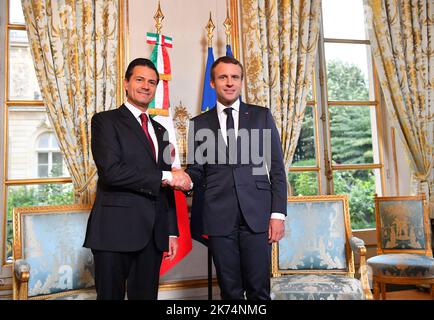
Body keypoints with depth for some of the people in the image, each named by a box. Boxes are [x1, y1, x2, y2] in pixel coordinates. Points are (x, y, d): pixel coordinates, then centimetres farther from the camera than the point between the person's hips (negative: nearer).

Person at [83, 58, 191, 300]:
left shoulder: (159, 130, 18)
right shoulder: (106, 121, -1)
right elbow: (111, 171, -17)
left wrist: (172, 231, 13)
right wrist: (165, 176, -13)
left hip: (153, 234, 6)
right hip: (116, 230, -5)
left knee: (146, 295, 12)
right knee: (111, 295, 5)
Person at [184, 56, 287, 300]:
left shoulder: (262, 116, 8)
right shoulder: (200, 123, 10)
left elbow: (277, 168, 5)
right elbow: (196, 170, 11)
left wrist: (278, 213, -2)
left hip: (257, 214, 0)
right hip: (219, 216, 1)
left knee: (259, 290, 3)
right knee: (230, 291, 9)